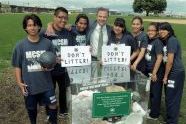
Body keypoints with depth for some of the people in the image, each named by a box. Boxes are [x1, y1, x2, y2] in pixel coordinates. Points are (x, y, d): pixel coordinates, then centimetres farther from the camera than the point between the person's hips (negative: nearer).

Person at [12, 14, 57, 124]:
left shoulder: (47, 43, -6)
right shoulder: (20, 45, -7)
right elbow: (17, 65, -2)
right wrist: (19, 82, -7)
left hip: (46, 83, 0)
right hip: (29, 84, 0)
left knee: (53, 104, 9)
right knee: (31, 107, 18)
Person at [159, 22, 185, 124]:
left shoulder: (172, 40, -15)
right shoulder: (165, 41, 13)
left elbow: (170, 60, -17)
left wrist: (165, 76, -11)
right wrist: (166, 75, 4)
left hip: (176, 73, -9)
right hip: (171, 73, 9)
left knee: (172, 99, -1)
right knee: (169, 98, 16)